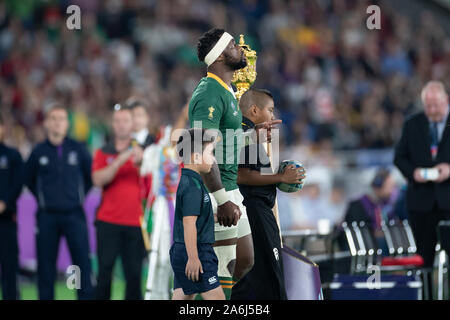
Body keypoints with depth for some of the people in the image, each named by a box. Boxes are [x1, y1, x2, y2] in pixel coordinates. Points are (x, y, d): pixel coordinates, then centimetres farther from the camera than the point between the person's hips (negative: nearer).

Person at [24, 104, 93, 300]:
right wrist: (43, 199, 10)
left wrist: (80, 195, 8)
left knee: (82, 261, -4)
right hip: (47, 217, 1)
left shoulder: (78, 149, 3)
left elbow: (91, 175, 14)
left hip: (74, 215, -1)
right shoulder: (38, 152, 4)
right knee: (46, 266, 2)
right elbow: (29, 180, 16)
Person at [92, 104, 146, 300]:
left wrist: (140, 164, -16)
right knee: (105, 271, -4)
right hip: (108, 221, 0)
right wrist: (120, 161, -16)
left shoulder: (140, 152, 11)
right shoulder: (103, 153, 11)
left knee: (134, 273, -3)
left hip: (135, 222, 0)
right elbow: (98, 180, -6)